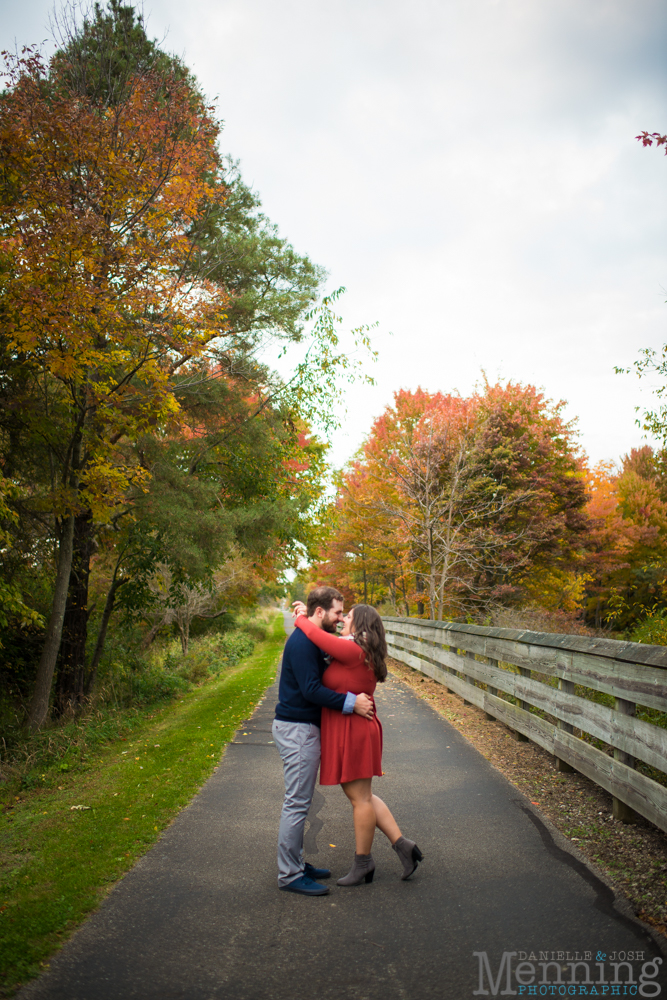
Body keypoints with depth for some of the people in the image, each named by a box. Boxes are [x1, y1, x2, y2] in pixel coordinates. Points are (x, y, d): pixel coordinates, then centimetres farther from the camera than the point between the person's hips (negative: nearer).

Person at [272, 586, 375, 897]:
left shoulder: (310, 640, 14)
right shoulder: (302, 641, -19)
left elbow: (320, 679, 19)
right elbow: (311, 689, -24)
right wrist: (351, 702, -21)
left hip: (303, 728, 11)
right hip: (297, 730, -11)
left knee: (299, 801, 17)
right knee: (297, 803, -3)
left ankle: (295, 863, 28)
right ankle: (289, 875, 7)